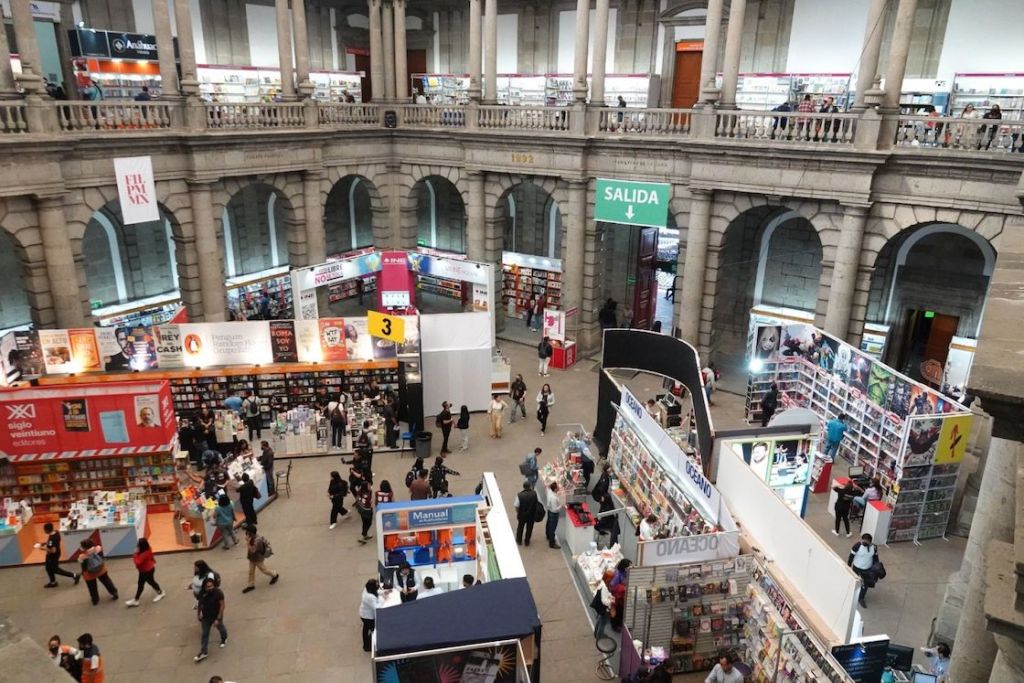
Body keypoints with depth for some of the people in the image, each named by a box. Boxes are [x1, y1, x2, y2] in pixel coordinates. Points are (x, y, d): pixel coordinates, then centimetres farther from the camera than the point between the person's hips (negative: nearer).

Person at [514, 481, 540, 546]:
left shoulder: (519, 495, -24)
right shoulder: (534, 494, -18)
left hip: (522, 515, -1)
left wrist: (517, 513, 2)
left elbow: (517, 506, -15)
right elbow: (537, 502, 1)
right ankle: (527, 541, 35)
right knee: (529, 528, 21)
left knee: (520, 527, 23)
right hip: (532, 515, 1)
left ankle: (519, 541, 39)